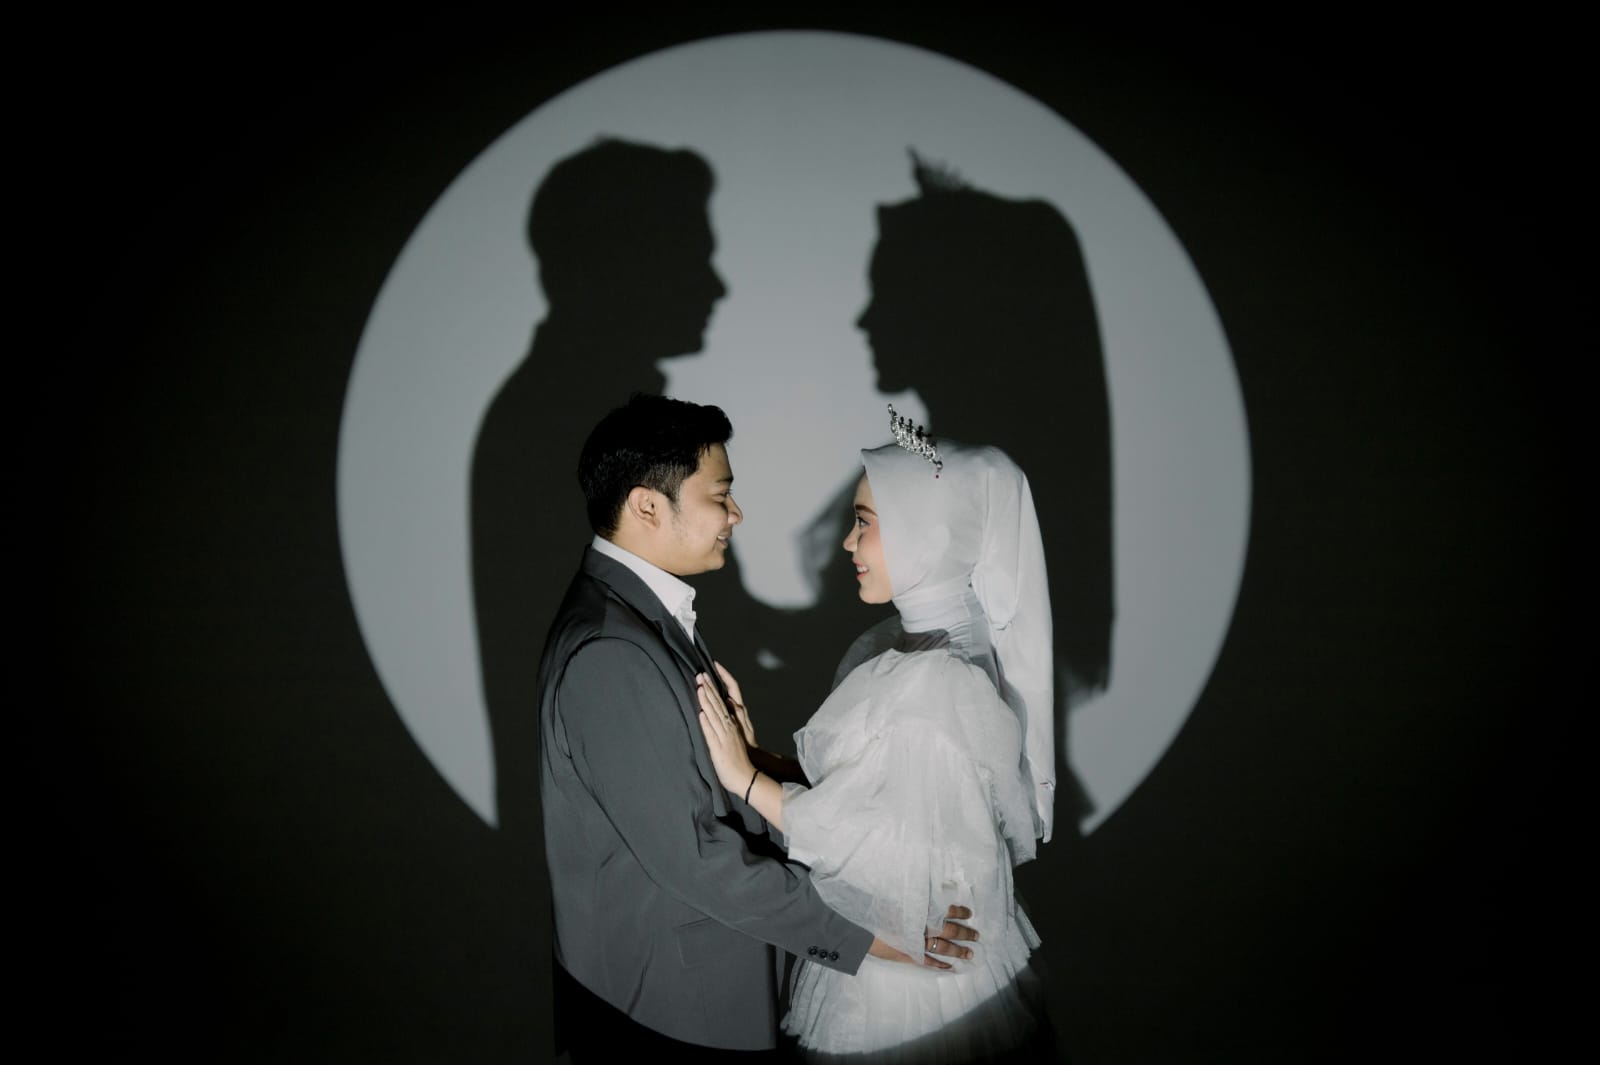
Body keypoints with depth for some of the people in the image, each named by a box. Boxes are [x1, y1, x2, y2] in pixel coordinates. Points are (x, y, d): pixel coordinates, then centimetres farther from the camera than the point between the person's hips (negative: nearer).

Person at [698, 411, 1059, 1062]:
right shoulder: (889, 653, 2)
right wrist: (756, 751, -5)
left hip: (904, 992, -8)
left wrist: (745, 777, -19)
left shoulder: (933, 692, -27)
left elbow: (887, 858, -23)